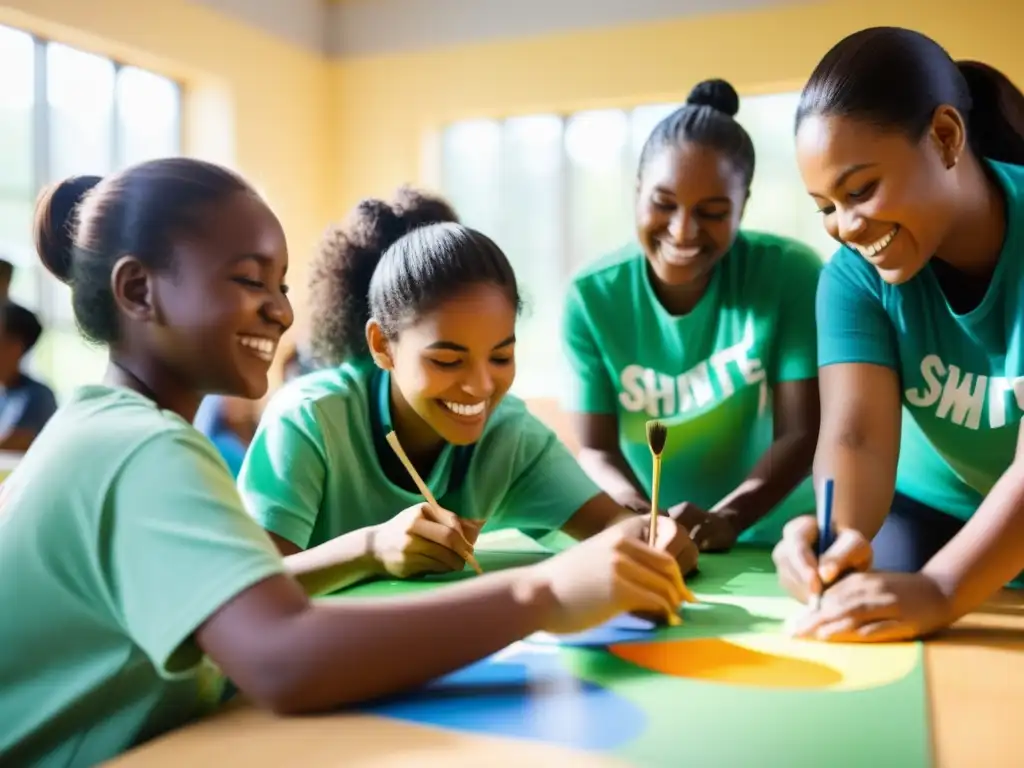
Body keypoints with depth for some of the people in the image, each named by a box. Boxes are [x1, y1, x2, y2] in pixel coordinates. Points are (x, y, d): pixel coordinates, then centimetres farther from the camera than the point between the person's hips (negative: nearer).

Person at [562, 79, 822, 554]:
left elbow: (802, 433, -12)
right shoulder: (592, 297, -8)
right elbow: (595, 448, -7)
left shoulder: (789, 274, -11)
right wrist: (637, 514, -25)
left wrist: (726, 520, -27)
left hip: (776, 539, -1)